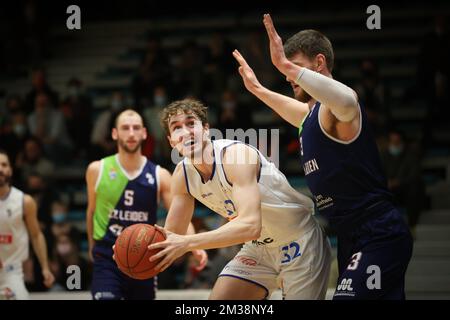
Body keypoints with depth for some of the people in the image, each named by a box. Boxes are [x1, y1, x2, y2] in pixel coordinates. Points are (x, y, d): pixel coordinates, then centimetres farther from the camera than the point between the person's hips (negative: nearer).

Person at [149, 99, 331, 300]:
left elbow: (250, 226, -40)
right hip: (259, 246, 7)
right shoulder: (182, 174, -6)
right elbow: (173, 234, 3)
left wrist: (187, 243, -45)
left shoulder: (236, 155, -29)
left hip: (299, 243, -7)